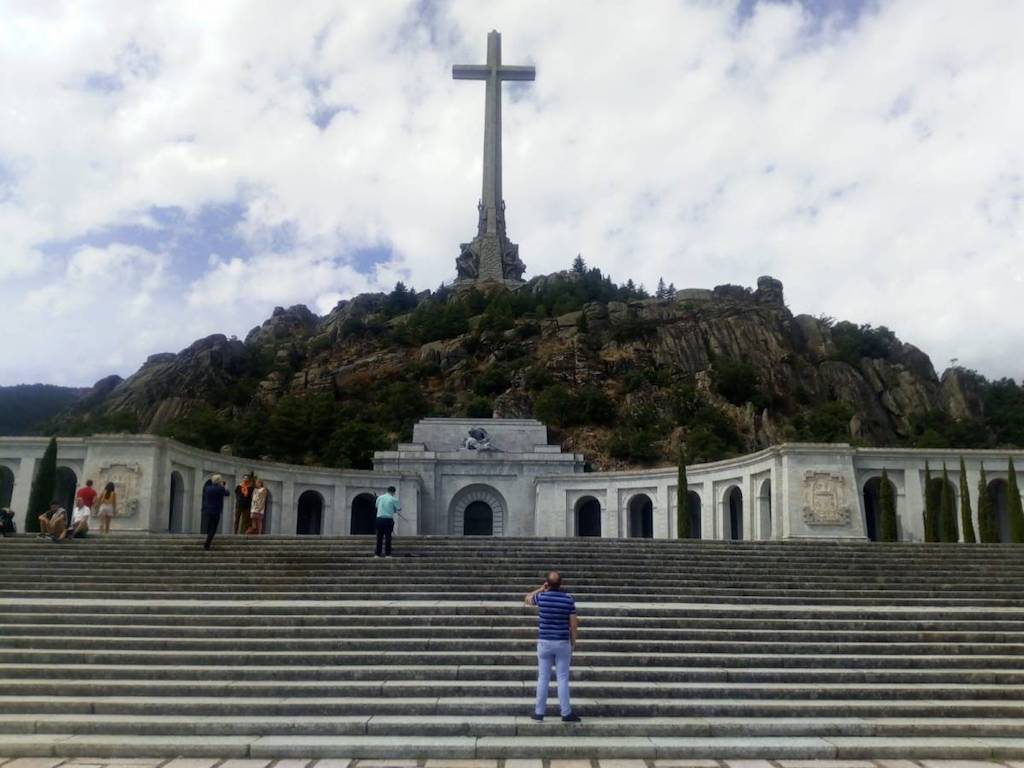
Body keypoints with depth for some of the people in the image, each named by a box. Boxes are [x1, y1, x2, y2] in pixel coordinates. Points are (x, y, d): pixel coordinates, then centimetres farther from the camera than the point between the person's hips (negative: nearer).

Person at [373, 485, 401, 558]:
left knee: (379, 537, 8)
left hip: (379, 519, 3)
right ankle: (387, 554, 0)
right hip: (389, 519, -3)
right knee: (388, 537, 1)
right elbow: (399, 509, 0)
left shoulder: (380, 497, 6)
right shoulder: (393, 499, -5)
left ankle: (377, 553, 9)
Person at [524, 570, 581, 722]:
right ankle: (566, 713, 6)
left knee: (543, 678, 7)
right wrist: (573, 643, 8)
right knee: (563, 679, 4)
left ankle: (539, 712, 12)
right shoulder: (568, 599, -7)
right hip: (562, 643, 0)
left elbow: (527, 599, 17)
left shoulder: (541, 597, -7)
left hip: (544, 642, 1)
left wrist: (540, 589, 15)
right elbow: (574, 624, -3)